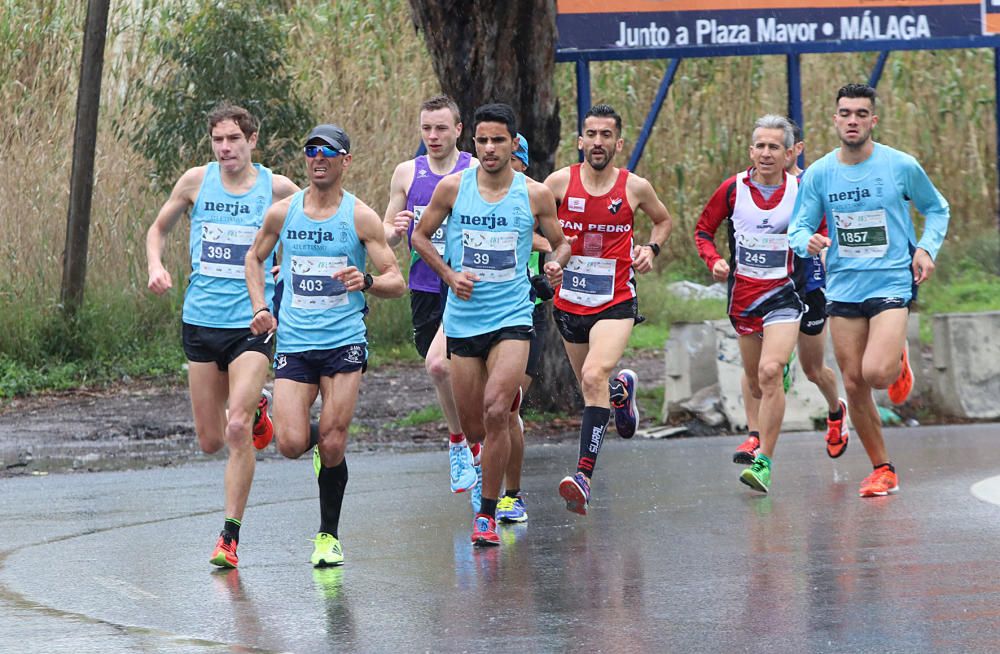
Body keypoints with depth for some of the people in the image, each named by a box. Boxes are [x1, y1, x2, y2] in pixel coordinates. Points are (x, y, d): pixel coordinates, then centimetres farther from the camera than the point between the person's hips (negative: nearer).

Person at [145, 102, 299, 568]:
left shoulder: (277, 189, -3)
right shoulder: (196, 181, 2)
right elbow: (159, 228, 17)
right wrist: (156, 266, -1)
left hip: (252, 324, -3)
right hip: (201, 321, 3)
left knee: (237, 430, -18)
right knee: (210, 441, 9)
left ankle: (230, 537, -9)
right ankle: (256, 410, 43)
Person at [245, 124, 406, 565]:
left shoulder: (360, 217, -3)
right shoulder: (282, 213, 5)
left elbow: (397, 282, -2)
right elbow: (255, 258, 23)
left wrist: (366, 282, -23)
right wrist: (260, 308, 8)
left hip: (344, 342, -2)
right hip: (293, 343, 2)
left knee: (332, 446, -6)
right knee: (291, 444, -11)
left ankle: (328, 536, 12)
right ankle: (318, 446, 27)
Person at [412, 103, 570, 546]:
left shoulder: (535, 195, -2)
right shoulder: (452, 188, -2)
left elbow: (560, 243, 12)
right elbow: (420, 236, 11)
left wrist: (556, 263, -11)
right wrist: (449, 274, -4)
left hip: (511, 318, -2)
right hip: (463, 321, 2)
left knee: (495, 413, -21)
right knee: (473, 429, 7)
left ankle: (487, 514, -11)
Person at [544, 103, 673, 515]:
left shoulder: (635, 188, -4)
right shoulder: (560, 182, -5)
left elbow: (663, 220, 17)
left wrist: (652, 248, -2)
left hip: (615, 303, -3)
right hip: (569, 303, 3)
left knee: (594, 377, -26)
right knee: (589, 384, 20)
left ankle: (584, 476, -31)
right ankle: (622, 389, 59)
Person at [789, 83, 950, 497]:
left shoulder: (901, 166, -5)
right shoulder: (818, 175, 0)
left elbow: (937, 209, 11)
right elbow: (798, 229, 4)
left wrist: (926, 248, -5)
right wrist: (808, 241, -20)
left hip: (892, 283, -3)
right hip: (843, 288, 3)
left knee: (877, 373, -21)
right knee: (853, 384, 3)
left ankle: (899, 361, 17)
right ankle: (882, 470, 18)